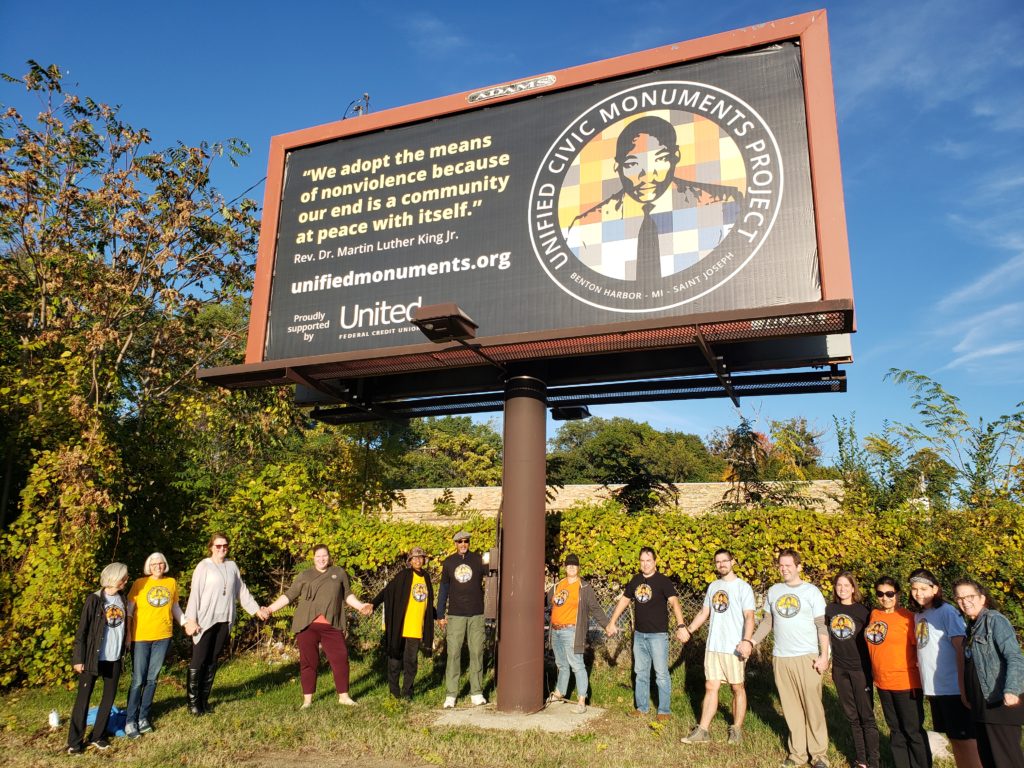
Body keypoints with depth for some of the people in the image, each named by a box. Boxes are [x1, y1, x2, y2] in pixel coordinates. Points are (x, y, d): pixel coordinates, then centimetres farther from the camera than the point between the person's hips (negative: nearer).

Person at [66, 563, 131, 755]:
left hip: (114, 658, 6)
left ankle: (97, 736, 21)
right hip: (93, 658, -5)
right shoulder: (94, 600, -11)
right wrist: (78, 658, -12)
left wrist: (123, 651, 12)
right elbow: (82, 630, -10)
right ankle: (74, 741, 12)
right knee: (83, 698, 2)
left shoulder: (122, 599, 7)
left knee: (109, 697, 9)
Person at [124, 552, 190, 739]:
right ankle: (130, 721, 7)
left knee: (152, 679, 10)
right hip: (141, 637, -3)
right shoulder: (140, 583, -4)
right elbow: (129, 609, -3)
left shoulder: (172, 583, 6)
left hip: (163, 637, 3)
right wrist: (126, 634, -9)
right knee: (138, 680, -1)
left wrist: (186, 623, 6)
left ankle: (143, 718, 20)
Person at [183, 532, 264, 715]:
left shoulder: (232, 566, 9)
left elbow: (242, 590, 14)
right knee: (198, 660, -4)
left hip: (224, 621, 4)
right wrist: (191, 619, -14)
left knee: (212, 661, 9)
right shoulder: (204, 566, -5)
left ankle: (204, 699, 17)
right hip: (205, 620, -4)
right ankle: (193, 701, 7)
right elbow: (195, 593, -9)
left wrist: (256, 609, 14)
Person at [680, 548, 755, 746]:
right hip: (713, 646, 5)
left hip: (734, 648, -5)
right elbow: (704, 613, 15)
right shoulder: (713, 586, 10)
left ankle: (737, 729, 22)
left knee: (737, 688, 8)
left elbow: (749, 617, -15)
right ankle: (702, 731, 9)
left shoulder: (743, 587, -7)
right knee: (710, 687, 6)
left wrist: (747, 640, -29)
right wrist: (689, 629, 3)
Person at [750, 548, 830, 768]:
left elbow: (821, 626, -2)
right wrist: (751, 642, 5)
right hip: (780, 658, 3)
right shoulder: (773, 591, 8)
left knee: (812, 707, 1)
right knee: (791, 708, 8)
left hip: (807, 657, -3)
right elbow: (767, 622, 15)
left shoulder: (811, 591, -2)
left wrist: (824, 655, -9)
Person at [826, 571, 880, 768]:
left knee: (866, 716, 1)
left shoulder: (862, 610, -8)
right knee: (852, 717, 12)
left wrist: (874, 670, -4)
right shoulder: (830, 609, 2)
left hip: (860, 669, -4)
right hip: (840, 670, 4)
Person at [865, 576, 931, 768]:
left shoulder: (907, 617, -13)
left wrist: (920, 677, -12)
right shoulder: (874, 615, 5)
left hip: (906, 683, -6)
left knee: (913, 731, 6)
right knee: (896, 730, 18)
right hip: (883, 683, 6)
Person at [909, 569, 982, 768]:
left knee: (966, 741, 0)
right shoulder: (918, 615, 10)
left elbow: (961, 649, -14)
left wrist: (963, 685, -18)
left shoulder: (947, 611, -10)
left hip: (953, 688, -7)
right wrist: (922, 680, 10)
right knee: (953, 738, 16)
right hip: (933, 688, 7)